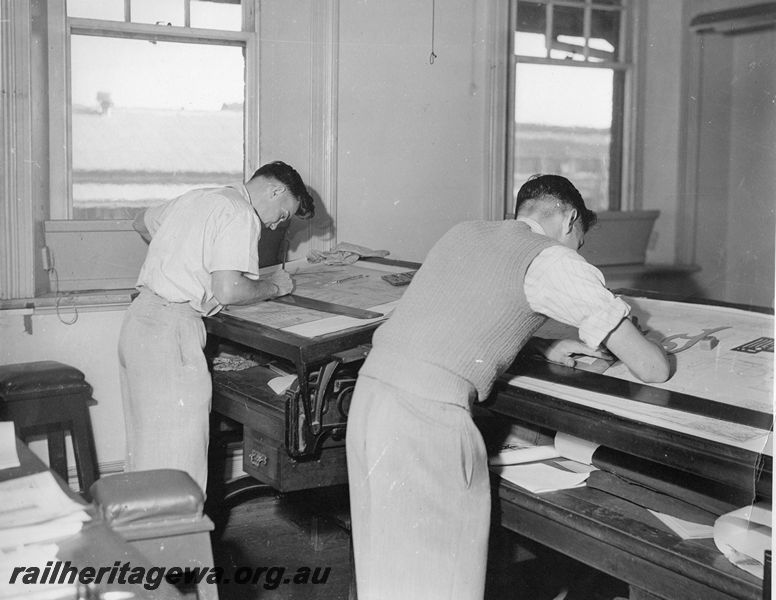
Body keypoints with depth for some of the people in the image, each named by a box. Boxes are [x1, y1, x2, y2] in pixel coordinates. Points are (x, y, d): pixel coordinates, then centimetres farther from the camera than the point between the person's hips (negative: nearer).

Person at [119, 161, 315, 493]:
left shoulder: (198, 197, 19)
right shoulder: (240, 215, -9)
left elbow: (142, 223, 35)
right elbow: (228, 291, -19)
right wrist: (273, 286, -2)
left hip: (138, 319, 10)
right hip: (171, 331, -10)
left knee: (146, 447, 17)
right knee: (177, 456, -4)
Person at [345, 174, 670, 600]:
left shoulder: (465, 233, 20)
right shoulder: (554, 261, 0)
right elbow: (653, 369, 1)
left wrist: (543, 348, 28)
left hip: (370, 387, 8)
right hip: (427, 412, -8)